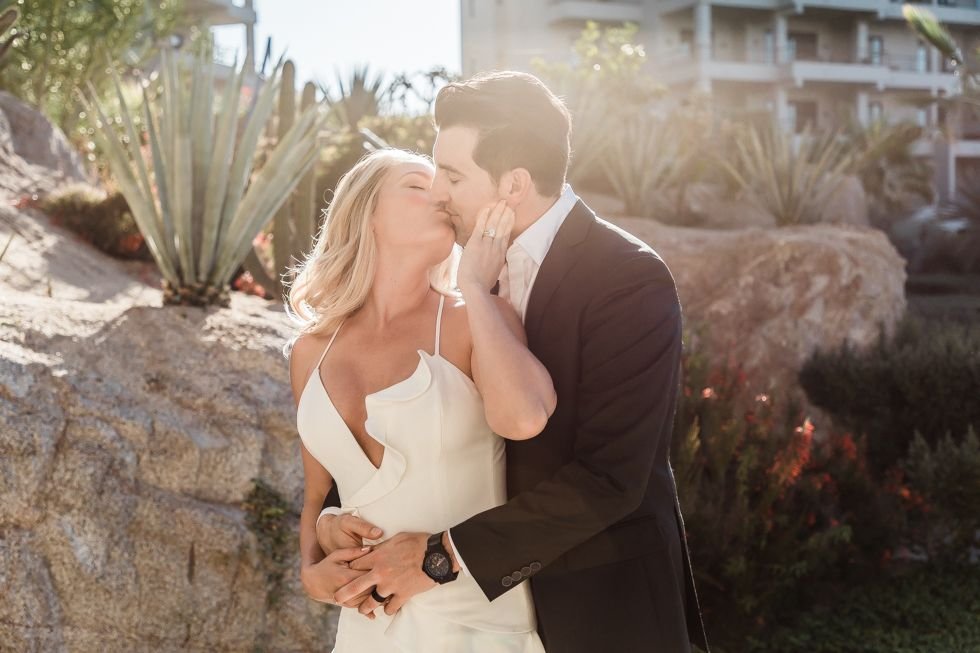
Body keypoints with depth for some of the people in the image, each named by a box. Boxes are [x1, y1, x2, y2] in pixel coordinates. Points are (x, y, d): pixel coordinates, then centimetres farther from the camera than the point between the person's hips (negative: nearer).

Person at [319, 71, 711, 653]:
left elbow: (608, 478, -25)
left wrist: (444, 553, -24)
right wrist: (335, 512, -11)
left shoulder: (630, 279, -19)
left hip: (603, 601, -6)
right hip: (498, 589, 6)